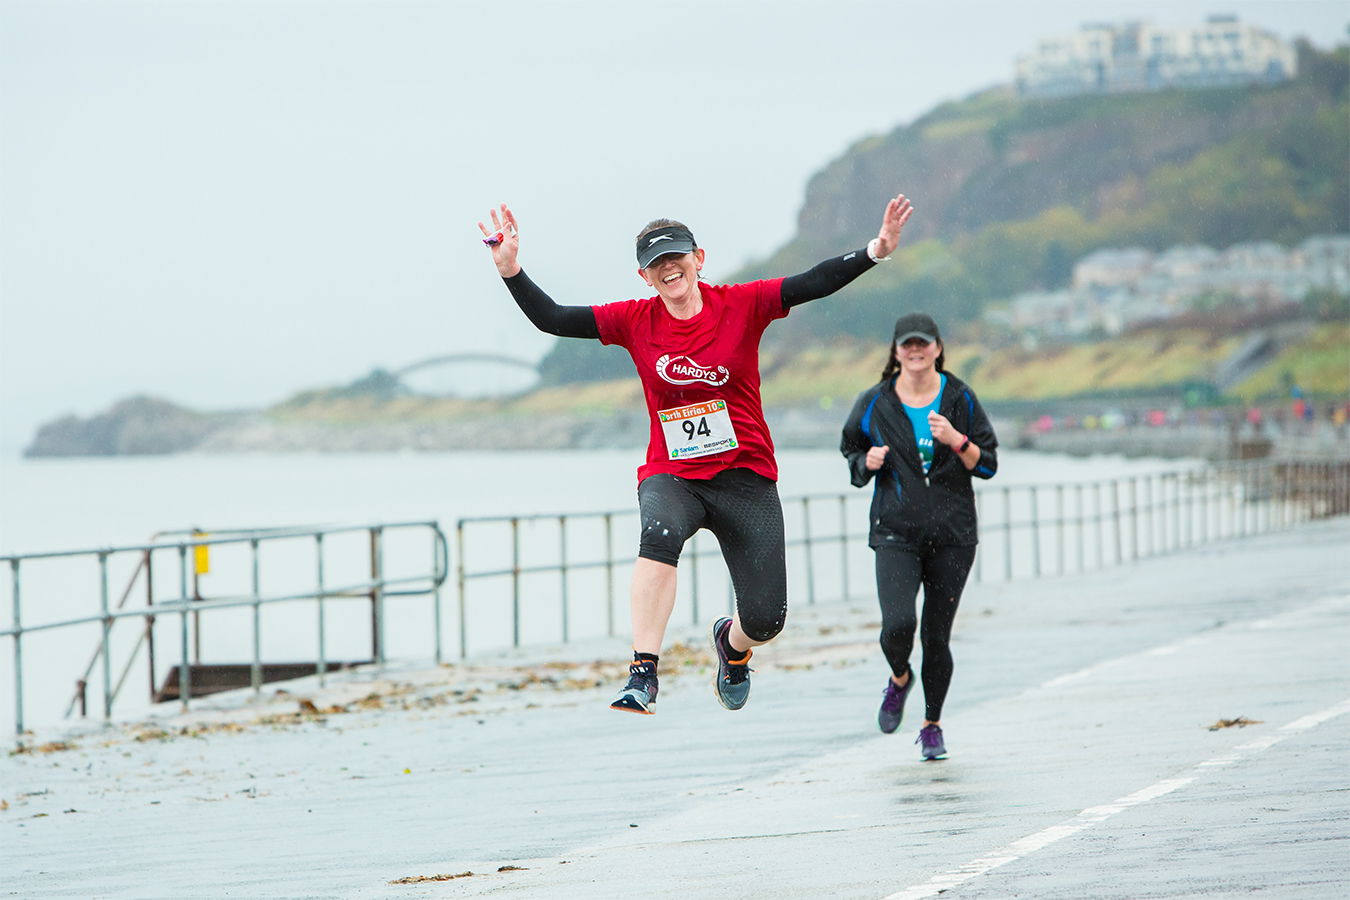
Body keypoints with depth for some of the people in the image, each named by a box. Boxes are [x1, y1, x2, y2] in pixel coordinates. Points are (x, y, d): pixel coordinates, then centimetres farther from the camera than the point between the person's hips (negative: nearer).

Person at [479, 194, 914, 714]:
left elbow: (816, 283, -13)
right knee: (660, 533, -38)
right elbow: (551, 319, 0)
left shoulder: (742, 306, -4)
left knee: (765, 620, -3)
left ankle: (732, 643, 37)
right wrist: (511, 271, -13)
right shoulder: (635, 321, 1)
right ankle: (643, 675, -36)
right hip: (671, 475, 0)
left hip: (746, 477, 0)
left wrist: (876, 251, -26)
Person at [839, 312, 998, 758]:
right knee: (897, 624, -19)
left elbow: (987, 464, 4)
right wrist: (867, 462, -5)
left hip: (952, 533, 1)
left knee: (937, 635, 1)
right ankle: (899, 679, 16)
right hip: (896, 532, -1)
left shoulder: (961, 399, 4)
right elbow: (851, 449, 17)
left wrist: (956, 440, -13)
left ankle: (932, 726, 21)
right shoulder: (875, 403, 3)